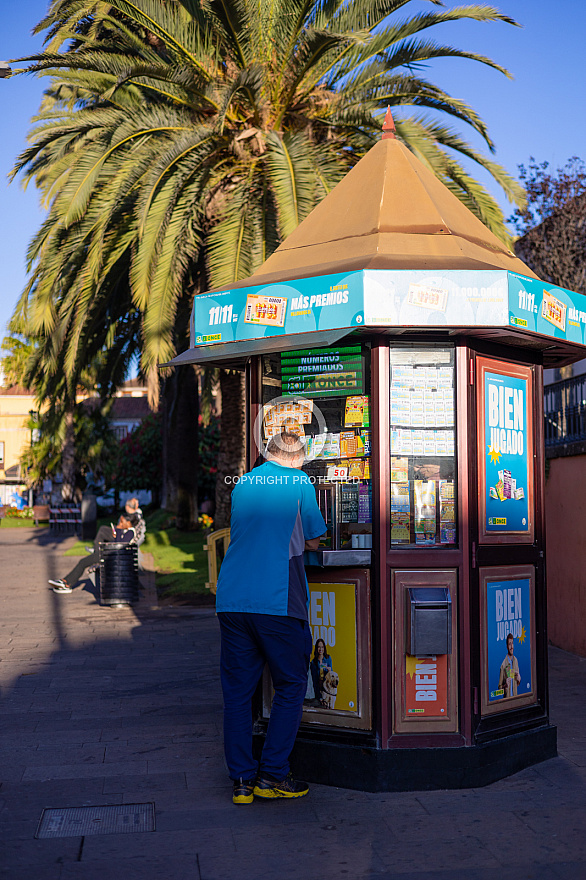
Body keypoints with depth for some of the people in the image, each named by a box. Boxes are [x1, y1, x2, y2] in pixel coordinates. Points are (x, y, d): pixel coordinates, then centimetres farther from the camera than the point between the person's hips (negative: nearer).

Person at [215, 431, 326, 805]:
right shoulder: (300, 483, 1)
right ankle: (272, 775, 9)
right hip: (277, 601, -4)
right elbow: (313, 542, 5)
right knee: (291, 687, 9)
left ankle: (242, 780, 13)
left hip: (231, 600, 5)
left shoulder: (243, 483, 14)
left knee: (237, 690, 10)